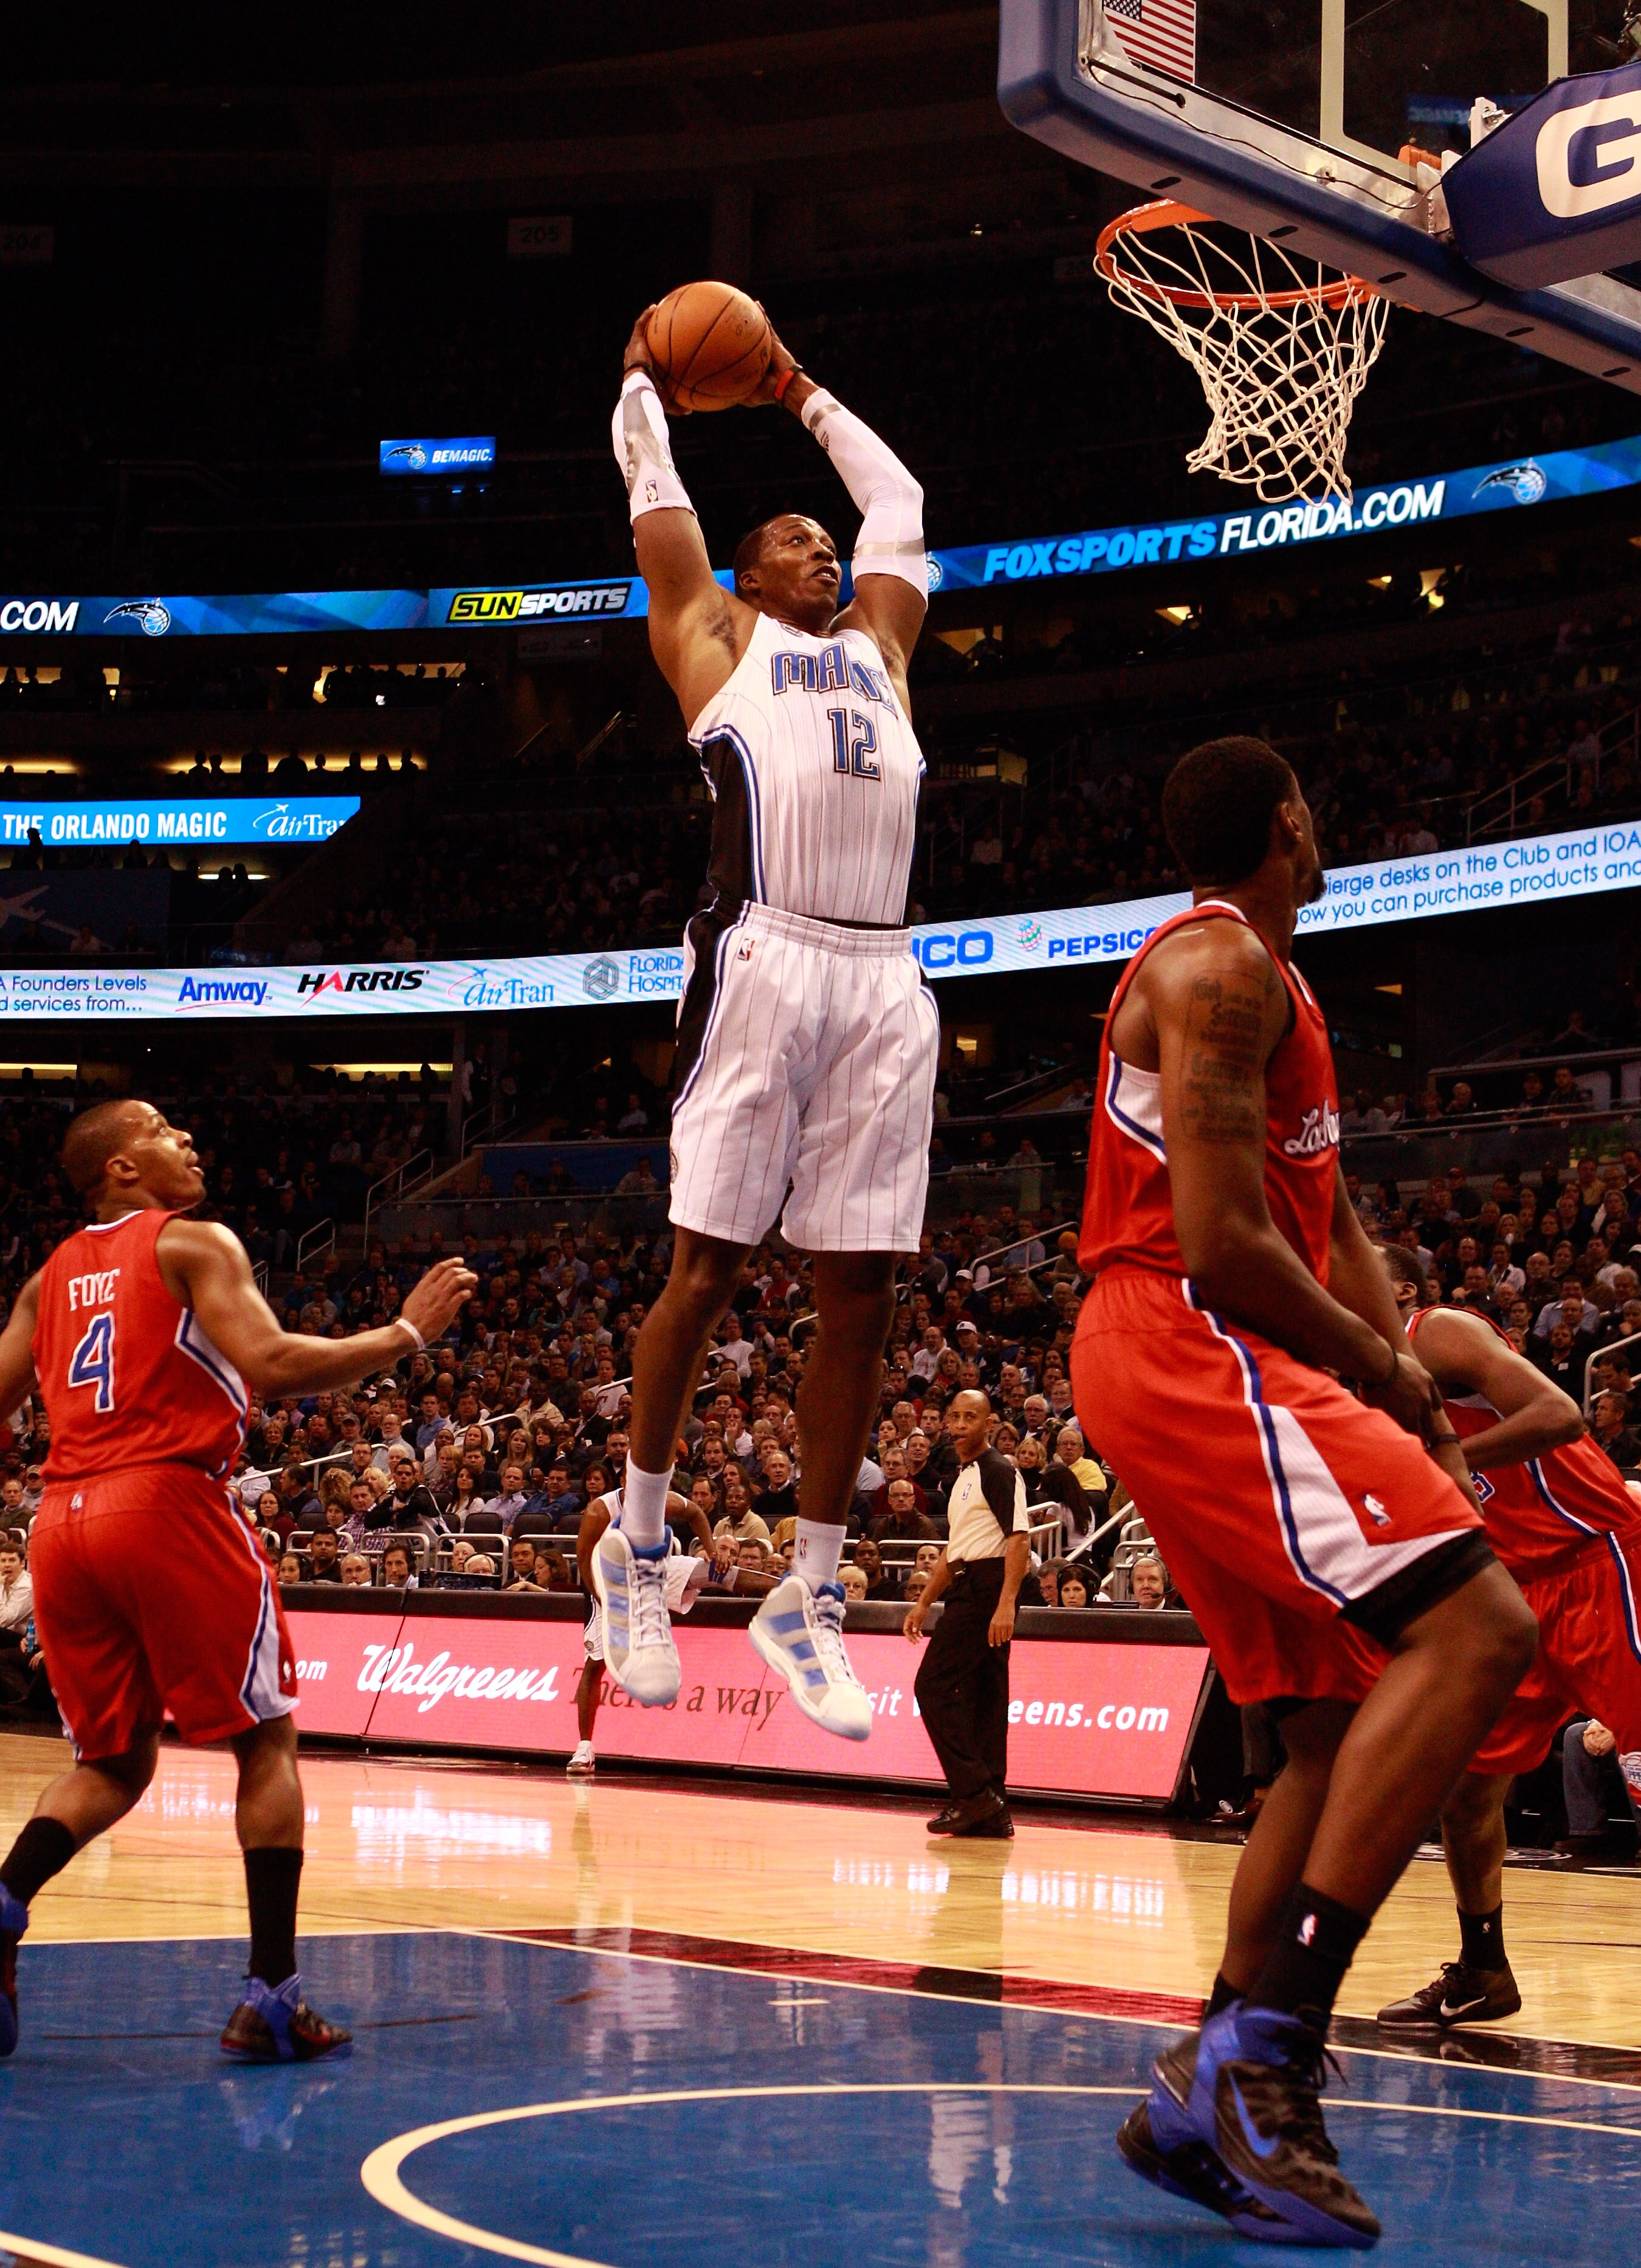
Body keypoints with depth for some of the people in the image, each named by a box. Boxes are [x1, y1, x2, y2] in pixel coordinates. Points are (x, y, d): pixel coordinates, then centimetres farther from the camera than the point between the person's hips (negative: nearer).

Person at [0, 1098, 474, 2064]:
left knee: (114, 1762, 18)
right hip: (168, 1504, -6)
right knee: (267, 1740, 6)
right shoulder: (196, 1245, 1)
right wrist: (406, 1333, -5)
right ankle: (273, 1996, -1)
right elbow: (271, 1363, -14)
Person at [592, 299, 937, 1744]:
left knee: (863, 1293, 1)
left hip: (885, 978, 5)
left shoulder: (878, 642, 29)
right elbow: (652, 479, 23)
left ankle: (812, 1599, 8)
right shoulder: (714, 633, 17)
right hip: (766, 961, -5)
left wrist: (807, 401, 50)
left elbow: (899, 500, 41)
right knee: (708, 1267, -4)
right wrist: (645, 376, 39)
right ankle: (638, 1545, 13)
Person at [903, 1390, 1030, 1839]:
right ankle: (992, 1810, 6)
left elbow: (1019, 1538, -17)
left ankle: (974, 1793, -14)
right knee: (982, 1697, 6)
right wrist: (924, 1603, 28)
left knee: (934, 1686, -12)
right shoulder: (964, 1478, 21)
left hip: (985, 1588, -10)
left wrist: (1005, 1604, -26)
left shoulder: (998, 1471, -8)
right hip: (968, 1590, 10)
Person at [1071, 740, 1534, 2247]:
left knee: (1345, 1732, 10)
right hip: (1185, 1349, -11)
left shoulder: (1270, 979, 24)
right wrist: (1373, 1364, -6)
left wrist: (1406, 1386, 9)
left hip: (1240, 1371, 11)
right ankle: (1265, 2043, -26)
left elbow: (1329, 1221, 24)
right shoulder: (1218, 965, -10)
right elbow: (1224, 1245, -19)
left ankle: (1210, 2104, 9)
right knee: (1476, 1625, -22)